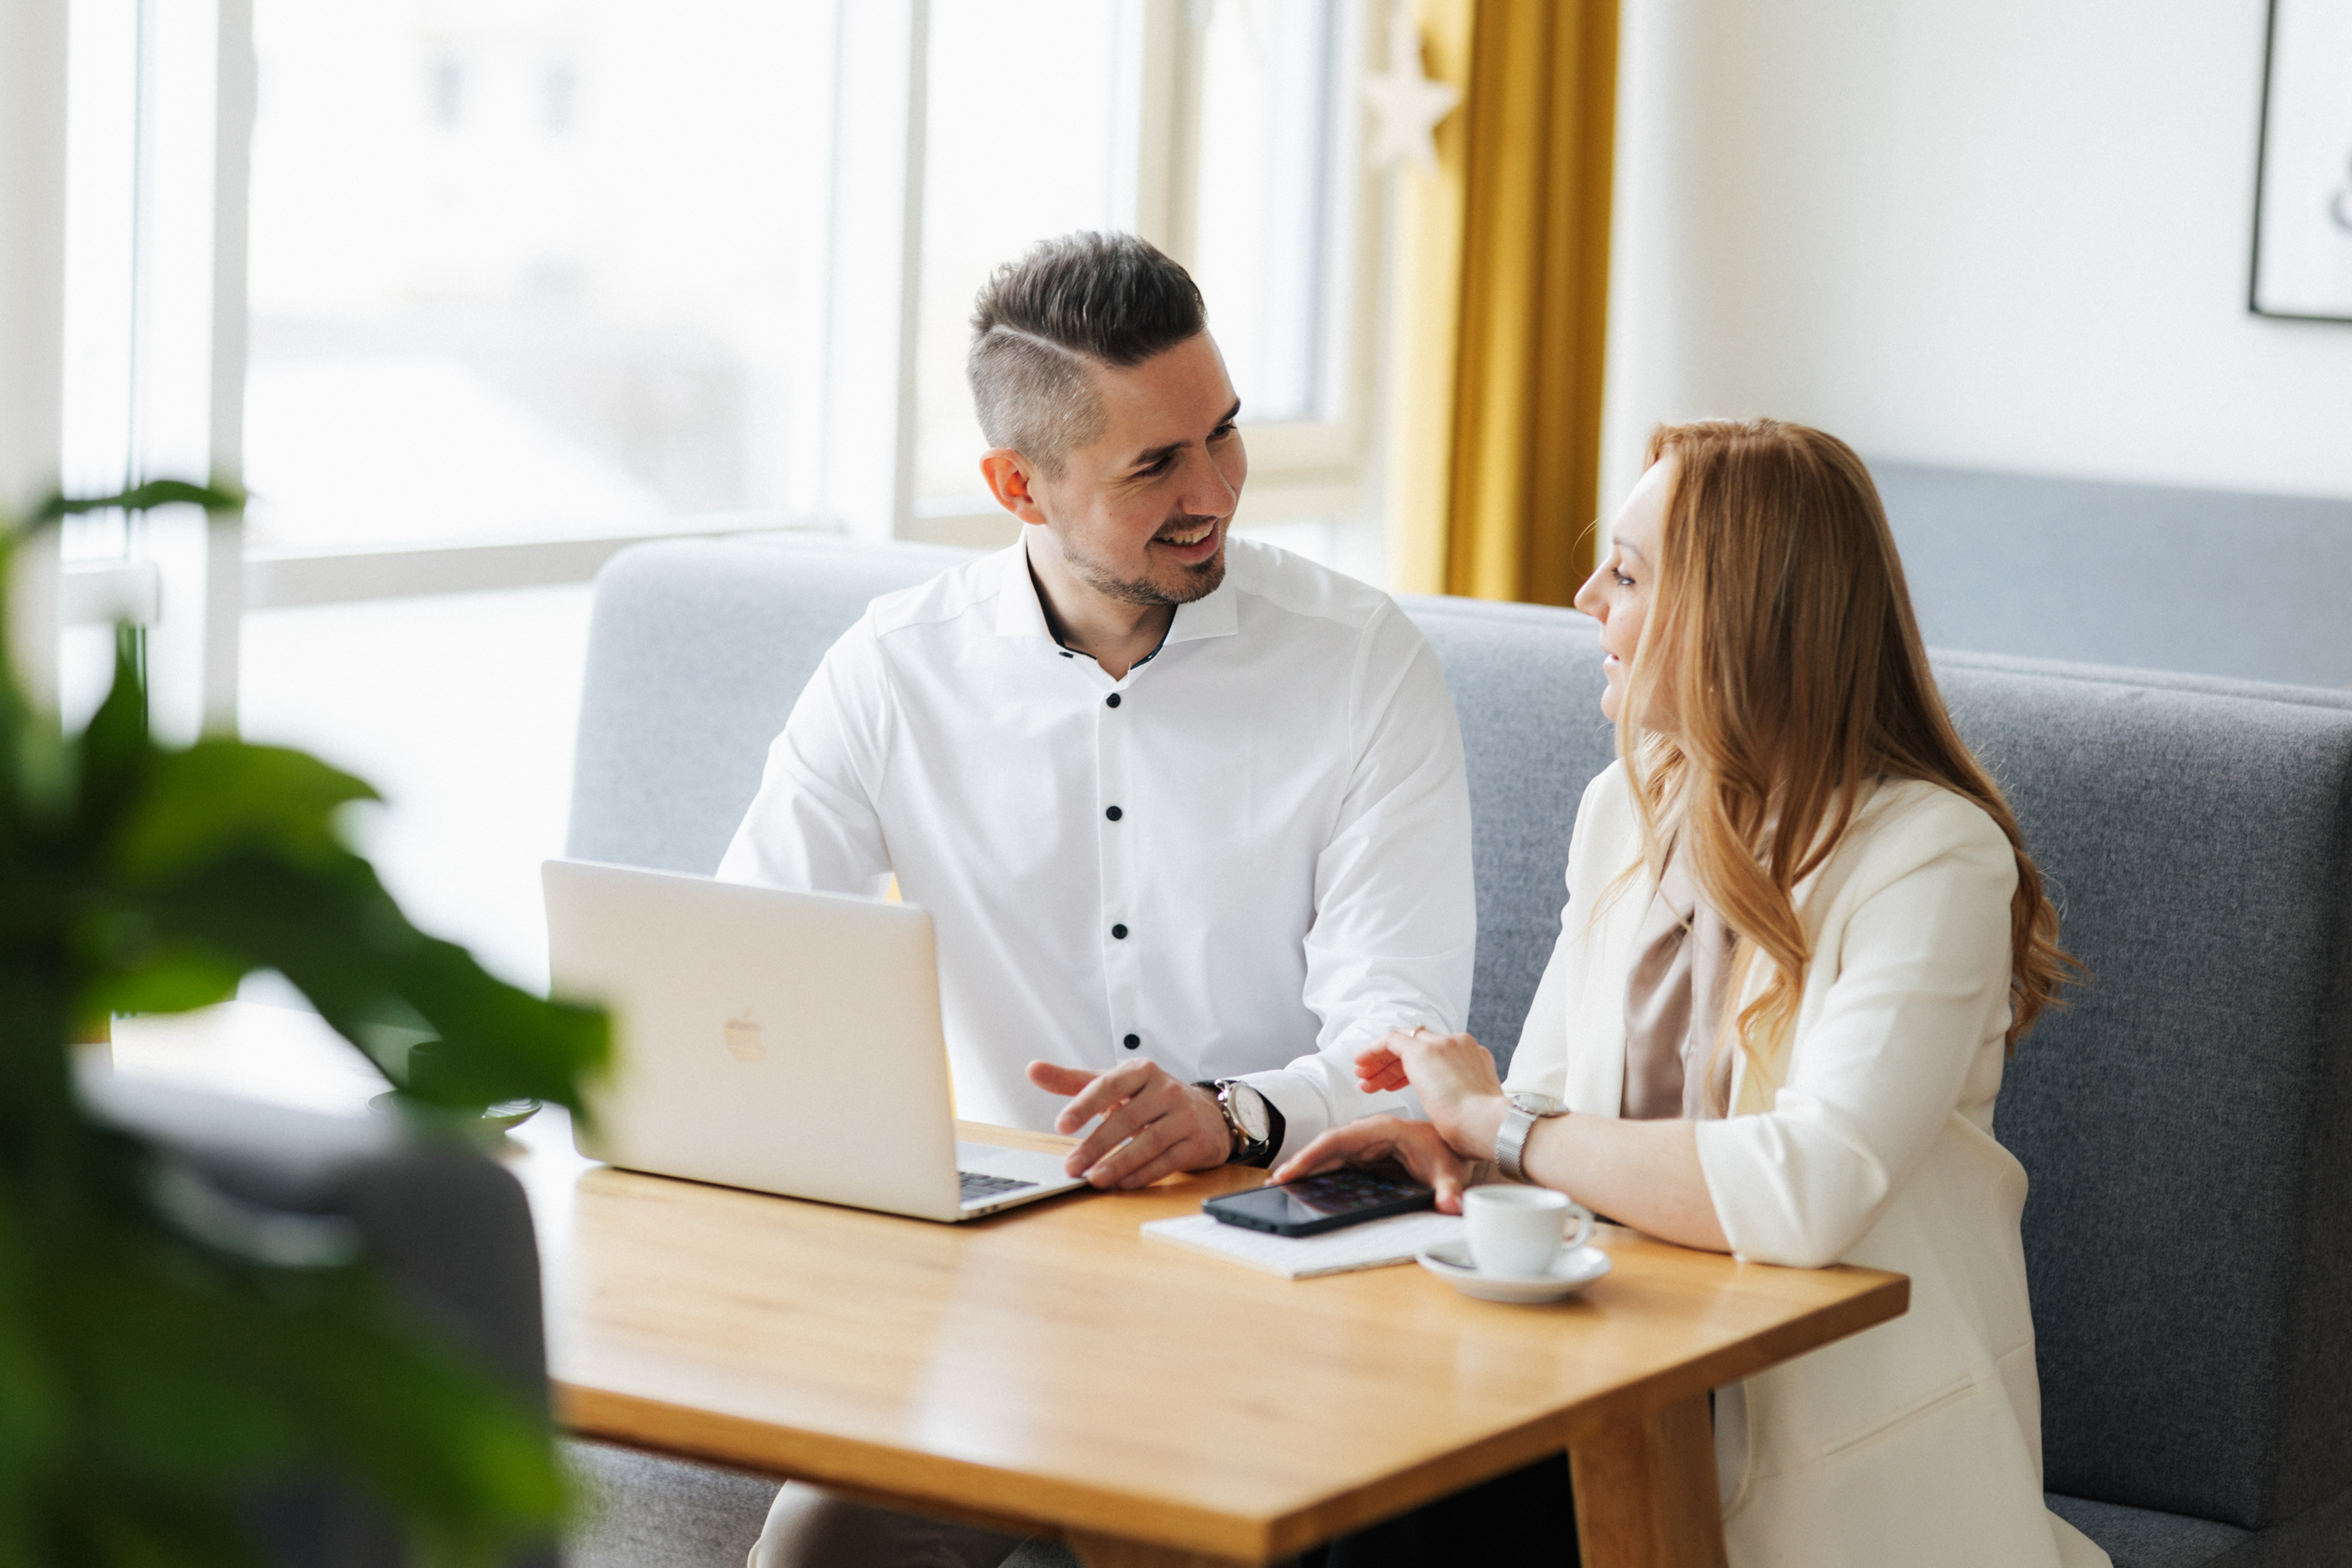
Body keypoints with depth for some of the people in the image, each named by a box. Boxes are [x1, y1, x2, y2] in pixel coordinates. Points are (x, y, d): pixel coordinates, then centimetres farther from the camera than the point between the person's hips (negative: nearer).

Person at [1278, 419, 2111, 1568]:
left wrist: (1499, 1123, -17)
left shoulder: (1933, 860, -15)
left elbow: (1805, 1191, -28)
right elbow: (1551, 1099, 15)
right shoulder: (1626, 809, 9)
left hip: (1844, 1465, -5)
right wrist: (1452, 1139, -10)